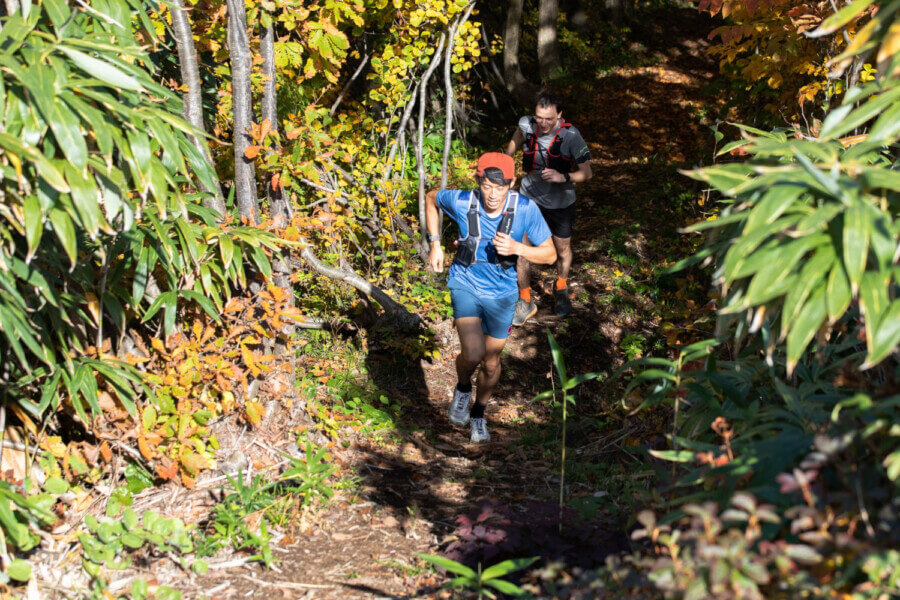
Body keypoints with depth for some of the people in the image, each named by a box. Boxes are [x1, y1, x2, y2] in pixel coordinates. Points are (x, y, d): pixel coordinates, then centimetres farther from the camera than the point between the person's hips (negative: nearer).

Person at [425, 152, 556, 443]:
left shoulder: (525, 209, -21)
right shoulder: (461, 202, -20)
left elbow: (550, 255, -13)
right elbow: (431, 198, 3)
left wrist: (517, 248, -31)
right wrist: (434, 243, -2)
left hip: (501, 294, 2)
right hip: (466, 286, -2)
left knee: (491, 362, 16)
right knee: (473, 354, -22)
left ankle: (478, 413, 46)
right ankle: (463, 387, 14)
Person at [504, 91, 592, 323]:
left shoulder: (570, 136, -24)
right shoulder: (527, 124, -17)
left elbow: (586, 173, -21)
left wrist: (563, 177, -40)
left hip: (560, 202, -1)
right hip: (530, 197, 1)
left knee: (562, 250, 16)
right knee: (523, 250, -3)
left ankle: (561, 289, 47)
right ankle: (525, 301, 18)